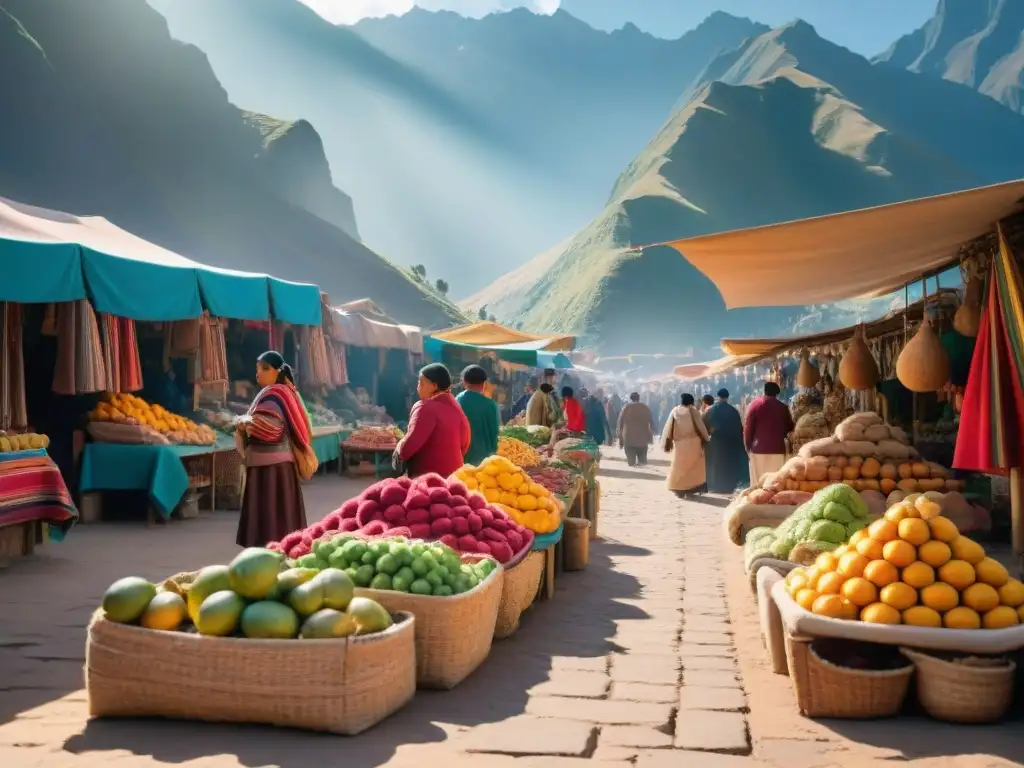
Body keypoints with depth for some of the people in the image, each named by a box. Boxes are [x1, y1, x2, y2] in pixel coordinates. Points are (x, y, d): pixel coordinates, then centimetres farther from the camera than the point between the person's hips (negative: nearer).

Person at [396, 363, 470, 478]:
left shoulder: (425, 407, -14)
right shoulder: (455, 407, 12)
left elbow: (409, 445, -20)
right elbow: (464, 444, 19)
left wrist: (399, 450, -1)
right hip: (453, 474, 8)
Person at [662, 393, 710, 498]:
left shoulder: (675, 411, 5)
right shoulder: (692, 410, -3)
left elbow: (669, 428, 4)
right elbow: (700, 426, -6)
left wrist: (667, 443, 9)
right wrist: (704, 439, 3)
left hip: (679, 444, 2)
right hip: (693, 443, -2)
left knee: (679, 467, 12)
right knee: (693, 467, 9)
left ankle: (679, 490, 11)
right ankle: (690, 490, 6)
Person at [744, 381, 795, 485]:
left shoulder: (754, 405, 0)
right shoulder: (783, 407, 6)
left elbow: (748, 428, -3)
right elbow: (790, 427, 12)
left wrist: (748, 446, 6)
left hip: (759, 449, -2)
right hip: (778, 449, 2)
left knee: (759, 482, 0)